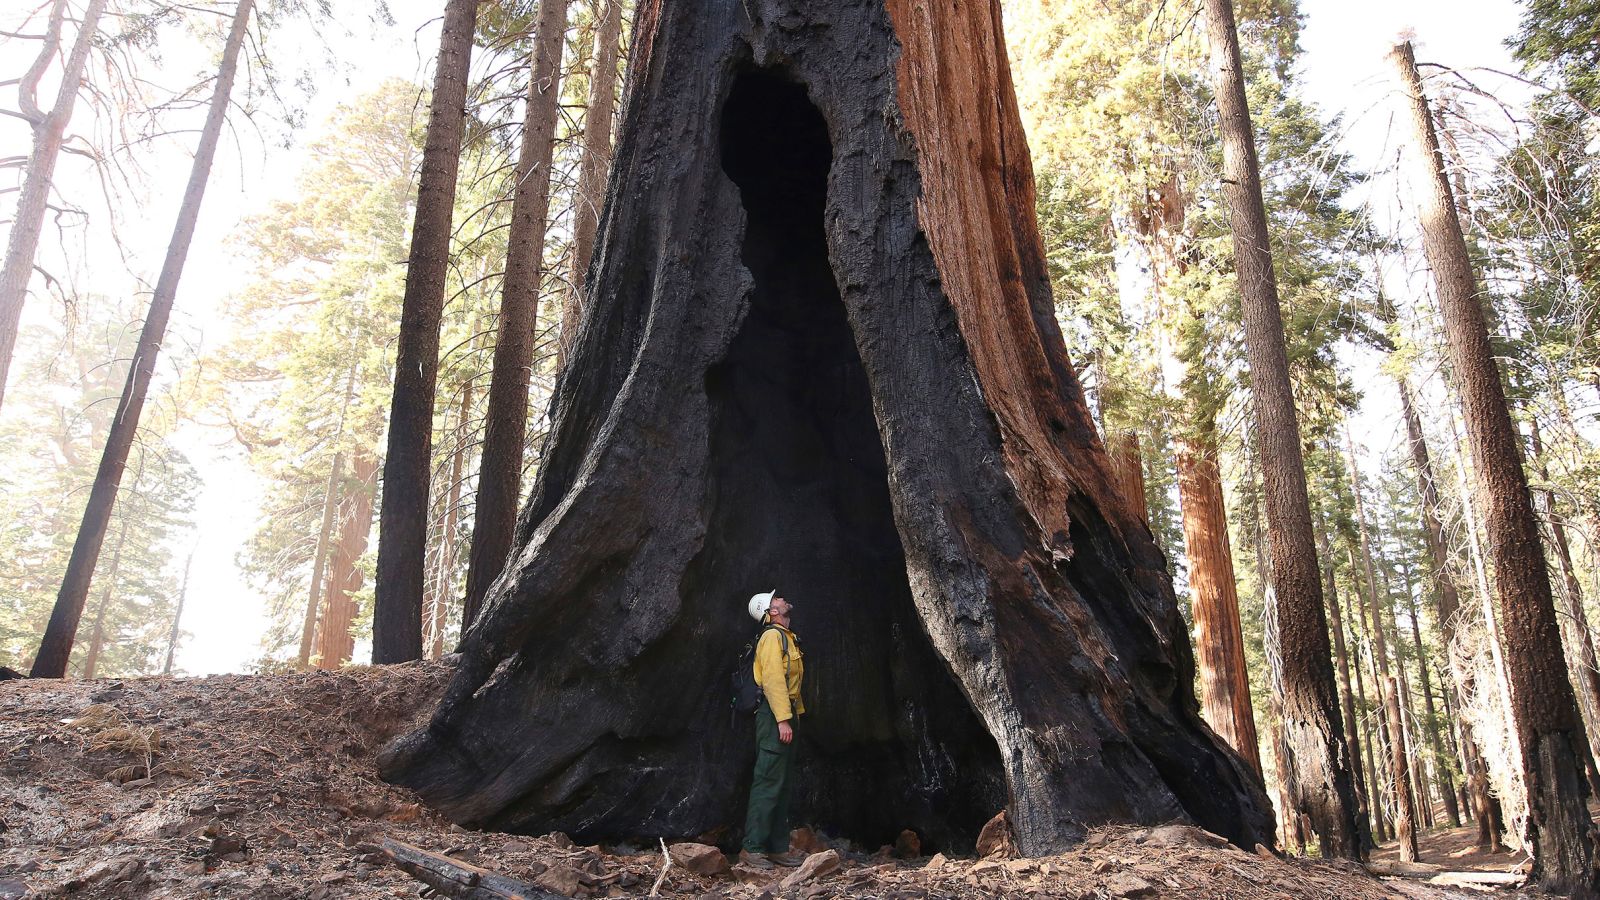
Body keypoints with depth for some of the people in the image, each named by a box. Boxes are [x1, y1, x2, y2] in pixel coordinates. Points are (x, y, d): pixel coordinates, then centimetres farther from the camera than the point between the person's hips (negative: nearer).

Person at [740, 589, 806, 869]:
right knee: (768, 782, -10)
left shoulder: (785, 637, 21)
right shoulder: (773, 635, -9)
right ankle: (752, 848, -7)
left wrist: (792, 715, 16)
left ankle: (778, 847, 16)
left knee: (782, 784, 11)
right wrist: (782, 719, -23)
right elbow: (772, 679, -18)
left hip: (784, 716, 10)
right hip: (774, 715, -10)